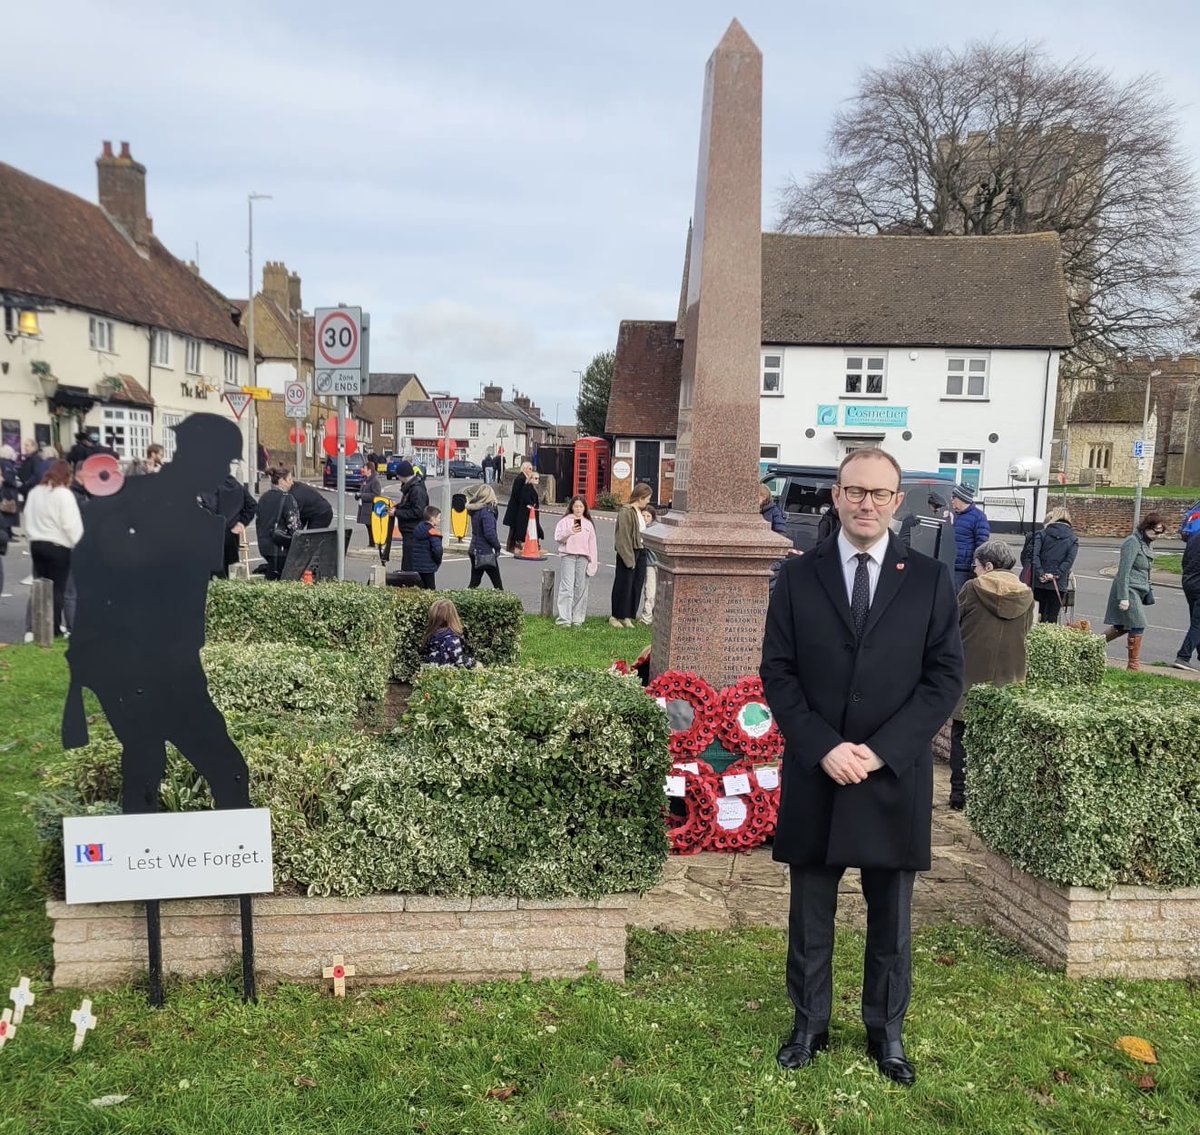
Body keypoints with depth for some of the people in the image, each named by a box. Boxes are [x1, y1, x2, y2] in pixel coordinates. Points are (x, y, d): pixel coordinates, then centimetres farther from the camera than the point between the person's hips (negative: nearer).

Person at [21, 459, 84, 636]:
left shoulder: (34, 492, 9)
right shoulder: (64, 494, -13)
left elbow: (28, 520, 14)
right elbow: (72, 524, -17)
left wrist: (33, 537, 20)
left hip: (36, 544, 7)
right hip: (58, 546, -7)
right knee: (57, 589, 1)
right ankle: (54, 628, 2)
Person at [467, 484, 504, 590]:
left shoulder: (474, 510, 4)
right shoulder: (487, 511, -20)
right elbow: (490, 533, -23)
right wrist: (497, 546, -9)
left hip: (474, 549, 8)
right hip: (486, 553, -8)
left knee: (474, 582, 13)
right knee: (498, 584, 4)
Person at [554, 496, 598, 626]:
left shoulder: (588, 524, 16)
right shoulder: (565, 521, 6)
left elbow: (592, 543, 14)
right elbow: (558, 538, -4)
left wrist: (593, 562, 8)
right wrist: (570, 531, -20)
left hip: (583, 557, 3)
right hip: (567, 556, -3)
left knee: (581, 588, 2)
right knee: (567, 587, -8)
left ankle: (578, 618, 8)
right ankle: (564, 618, -9)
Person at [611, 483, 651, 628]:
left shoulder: (639, 512, 13)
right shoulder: (626, 512, -14)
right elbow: (624, 538, -17)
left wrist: (644, 550, 7)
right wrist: (629, 559, -20)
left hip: (640, 552, 8)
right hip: (628, 553, -8)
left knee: (636, 586, 10)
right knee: (623, 585, 0)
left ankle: (627, 616, 18)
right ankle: (615, 616, 11)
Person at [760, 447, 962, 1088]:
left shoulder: (930, 580, 1)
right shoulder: (799, 576, 1)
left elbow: (945, 678, -3)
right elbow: (777, 674, -1)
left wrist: (881, 752, -12)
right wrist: (823, 748, -14)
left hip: (894, 779, 0)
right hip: (814, 775, 0)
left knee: (890, 920, 15)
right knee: (810, 917, 13)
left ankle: (887, 1030, 34)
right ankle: (809, 1025, 32)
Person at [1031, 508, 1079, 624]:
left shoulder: (1042, 534, 3)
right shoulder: (1073, 539, 5)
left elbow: (1034, 555, -10)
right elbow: (1069, 560, -9)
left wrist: (1040, 574, -12)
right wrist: (1055, 574, -10)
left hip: (1039, 582, 0)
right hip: (1058, 584, 0)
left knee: (1038, 615, 8)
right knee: (1051, 619, 3)